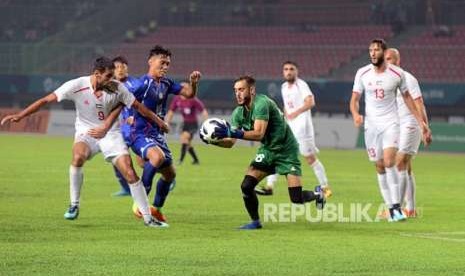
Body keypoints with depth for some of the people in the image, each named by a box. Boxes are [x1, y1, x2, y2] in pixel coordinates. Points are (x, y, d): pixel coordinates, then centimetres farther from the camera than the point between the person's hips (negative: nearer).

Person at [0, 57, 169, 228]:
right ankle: (74, 205, -17)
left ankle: (148, 218, 4)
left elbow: (137, 106, 0)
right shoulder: (76, 86, -19)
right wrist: (20, 116, -23)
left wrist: (158, 122, 7)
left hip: (110, 134, 2)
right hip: (86, 133, -2)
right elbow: (46, 100, -18)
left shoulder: (117, 88, -13)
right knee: (78, 156, -35)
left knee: (130, 173, -10)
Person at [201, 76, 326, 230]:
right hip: (267, 150, 7)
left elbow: (258, 134, -37)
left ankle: (317, 194, 24)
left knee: (297, 199, -10)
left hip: (286, 151, -6)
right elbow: (230, 142, -4)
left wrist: (233, 133, -44)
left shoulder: (261, 104, -27)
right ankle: (255, 222, 8)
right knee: (246, 186, -12)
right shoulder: (239, 113, -4)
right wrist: (213, 140, -22)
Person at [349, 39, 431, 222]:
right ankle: (391, 209, 13)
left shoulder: (397, 74, -3)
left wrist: (421, 122, 9)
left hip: (390, 123, -2)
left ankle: (396, 206, -18)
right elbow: (354, 99, 3)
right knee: (380, 167, 4)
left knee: (389, 162, -20)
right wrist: (355, 114, -20)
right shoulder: (362, 74, -1)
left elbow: (407, 97, 9)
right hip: (371, 124, 2)